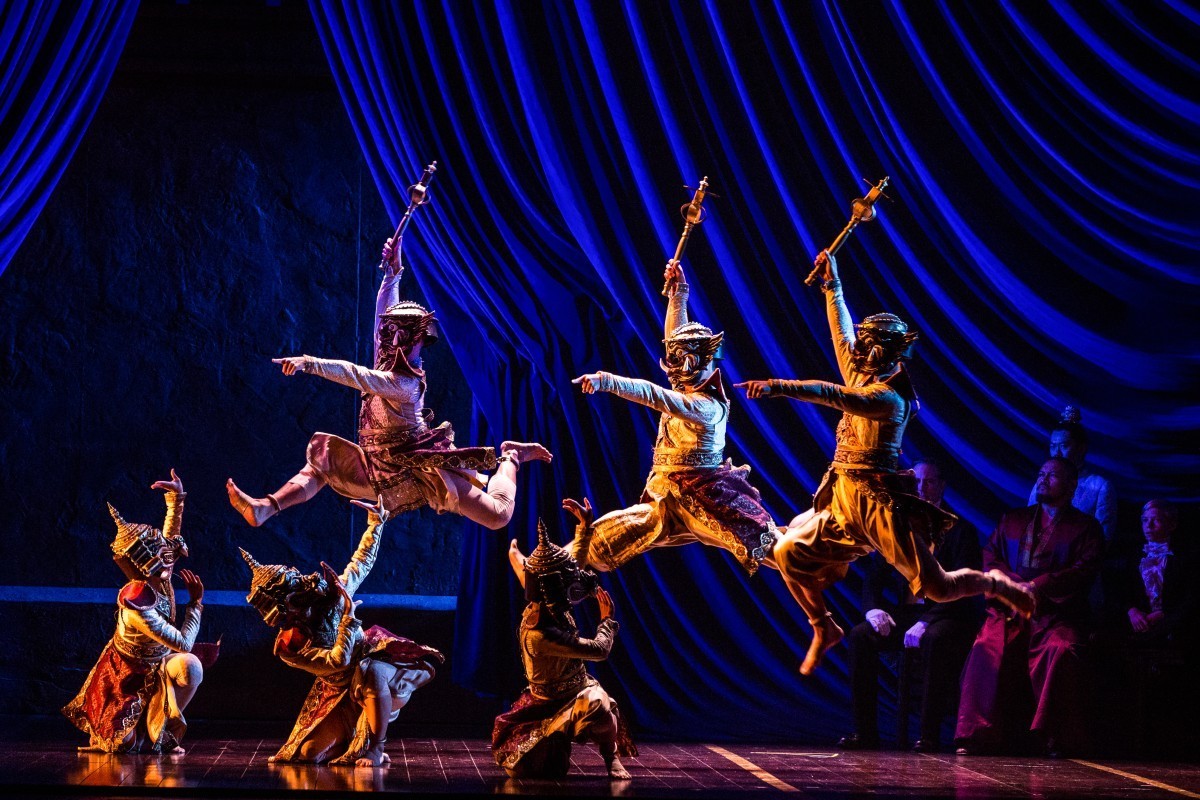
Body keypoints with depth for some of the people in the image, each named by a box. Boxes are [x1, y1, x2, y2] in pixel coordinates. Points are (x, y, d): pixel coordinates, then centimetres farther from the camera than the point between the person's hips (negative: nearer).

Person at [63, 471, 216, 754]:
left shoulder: (159, 581, -14)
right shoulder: (137, 608, -36)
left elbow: (171, 534, 3)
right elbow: (184, 642, -29)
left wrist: (176, 498, -8)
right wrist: (196, 602, -20)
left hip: (156, 664, 8)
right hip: (132, 678, -8)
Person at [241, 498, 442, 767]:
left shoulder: (332, 593, -8)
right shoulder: (289, 647, -18)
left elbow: (361, 564, 11)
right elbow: (338, 661, -27)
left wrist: (376, 523, 10)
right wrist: (349, 617, -28)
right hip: (341, 694, 0)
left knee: (371, 672, -39)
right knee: (311, 753, -12)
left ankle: (376, 749, -32)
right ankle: (357, 740, 18)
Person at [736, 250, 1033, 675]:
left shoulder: (887, 398, -19)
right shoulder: (863, 380, 6)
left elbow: (833, 394, -34)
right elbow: (841, 334, 17)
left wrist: (779, 387, -44)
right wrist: (832, 285, 19)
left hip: (881, 503, -8)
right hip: (845, 501, 8)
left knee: (936, 587, -8)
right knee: (787, 553, -1)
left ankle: (997, 584, 20)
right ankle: (824, 629, 16)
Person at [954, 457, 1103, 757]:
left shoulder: (1086, 527, 13)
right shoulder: (1013, 520, 25)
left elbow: (1085, 571, -2)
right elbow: (990, 557, 15)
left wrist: (1037, 586, -14)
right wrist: (1014, 585, -5)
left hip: (1058, 612, -2)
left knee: (1061, 651, -35)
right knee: (987, 648, -28)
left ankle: (1056, 740, -28)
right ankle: (977, 736, -26)